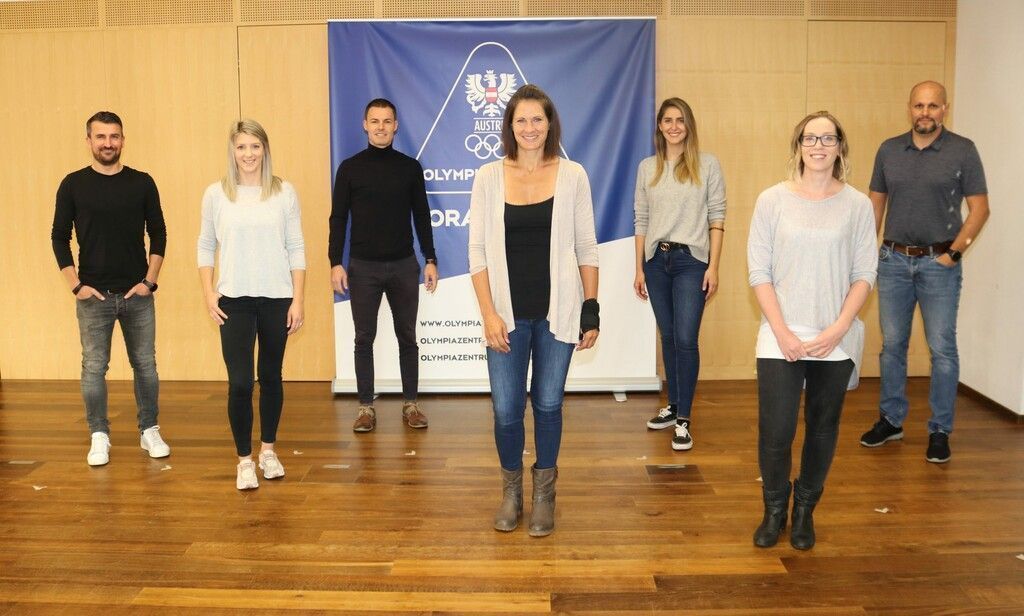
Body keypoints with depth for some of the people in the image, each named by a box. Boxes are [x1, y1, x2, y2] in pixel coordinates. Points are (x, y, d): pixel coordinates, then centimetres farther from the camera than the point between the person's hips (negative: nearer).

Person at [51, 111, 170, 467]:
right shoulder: (73, 185, 0)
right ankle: (99, 436, 17)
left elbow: (158, 234, 4)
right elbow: (60, 238, 3)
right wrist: (76, 285, -5)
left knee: (145, 365, 7)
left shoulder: (142, 183, 2)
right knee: (94, 368, 4)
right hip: (93, 296, 0)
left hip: (137, 294, 1)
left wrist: (150, 280, -5)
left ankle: (150, 431, 21)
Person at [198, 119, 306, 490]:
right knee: (239, 383, -5)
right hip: (234, 300, 0)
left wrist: (298, 301, -3)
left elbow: (296, 249, 1)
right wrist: (209, 294, -2)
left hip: (277, 299, 1)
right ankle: (244, 460, 12)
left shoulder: (284, 193, 0)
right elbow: (205, 247, 7)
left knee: (270, 377, 12)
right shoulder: (216, 194, 1)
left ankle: (268, 450, 30)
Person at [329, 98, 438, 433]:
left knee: (407, 337, 8)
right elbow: (338, 218, 1)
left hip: (404, 266, 1)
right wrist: (335, 262, -6)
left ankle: (410, 404, 19)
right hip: (363, 267, -1)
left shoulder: (410, 167, 3)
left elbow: (422, 216, 6)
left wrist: (430, 260, 2)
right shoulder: (350, 168, 0)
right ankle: (366, 407, 16)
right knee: (364, 339, 5)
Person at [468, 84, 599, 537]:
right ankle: (511, 490, 28)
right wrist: (488, 313, -7)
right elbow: (478, 251, 0)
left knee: (548, 404, 10)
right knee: (506, 409, 3)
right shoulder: (489, 177, 0)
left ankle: (544, 492, 30)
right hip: (508, 313, 0)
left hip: (557, 311, 0)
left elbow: (586, 248, 4)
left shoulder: (572, 176, 0)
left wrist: (592, 309, 0)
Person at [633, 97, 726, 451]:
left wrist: (713, 266, -7)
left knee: (685, 339, -8)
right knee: (668, 337, 10)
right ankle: (674, 406, 23)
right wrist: (639, 269, 8)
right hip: (656, 260, 3)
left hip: (691, 260, -3)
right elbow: (641, 220, 10)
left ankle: (683, 420, 0)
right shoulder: (647, 168, 9)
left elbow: (716, 217, -1)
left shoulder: (707, 164, 1)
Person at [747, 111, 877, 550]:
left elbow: (864, 274, 2)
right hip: (781, 338, -1)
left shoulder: (857, 205, 2)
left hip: (836, 340, 1)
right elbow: (759, 271, -2)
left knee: (823, 429, 10)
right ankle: (774, 509, 21)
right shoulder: (773, 200, 0)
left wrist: (838, 329, -9)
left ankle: (805, 510, 29)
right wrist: (782, 332, -9)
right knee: (775, 431, -3)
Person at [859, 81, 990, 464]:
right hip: (894, 260, 3)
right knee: (892, 345, 10)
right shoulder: (889, 150, 6)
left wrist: (954, 252, -9)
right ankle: (891, 420, 24)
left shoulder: (963, 150, -3)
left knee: (942, 349, 1)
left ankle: (940, 431, 12)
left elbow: (979, 208, -3)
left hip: (939, 262, -3)